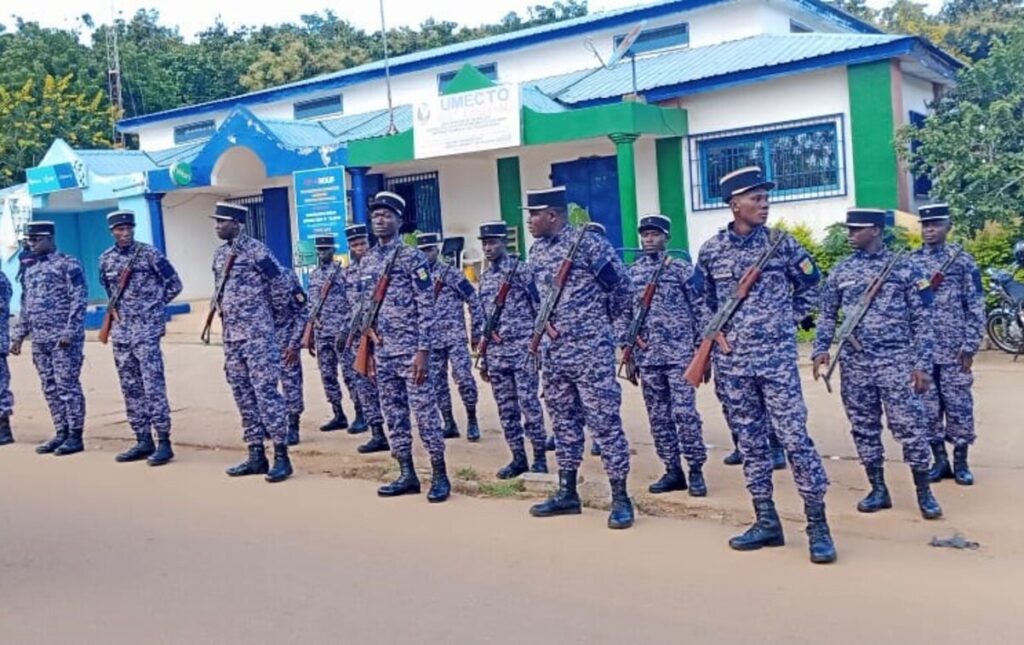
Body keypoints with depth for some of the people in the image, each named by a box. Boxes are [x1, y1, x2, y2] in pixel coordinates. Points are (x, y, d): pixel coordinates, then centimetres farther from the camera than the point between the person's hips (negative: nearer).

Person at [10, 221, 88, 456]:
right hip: (40, 340, 8)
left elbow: (79, 300, -12)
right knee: (50, 389, 9)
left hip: (64, 338, -7)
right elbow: (26, 306, 23)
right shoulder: (30, 270, 17)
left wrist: (69, 332, -18)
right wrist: (19, 335, 16)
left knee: (67, 385, -5)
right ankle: (61, 433, 15)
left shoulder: (68, 264, -6)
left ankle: (75, 436, 0)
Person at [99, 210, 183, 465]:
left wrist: (152, 306, 3)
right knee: (130, 389, 9)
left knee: (153, 386, -9)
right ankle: (143, 441, 17)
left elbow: (174, 284, -1)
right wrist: (116, 309, 13)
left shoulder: (150, 254, -6)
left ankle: (163, 442, -5)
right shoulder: (106, 260, 9)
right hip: (121, 332, 6)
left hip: (147, 331, -6)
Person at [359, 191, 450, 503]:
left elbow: (426, 307, -11)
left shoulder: (413, 257, -7)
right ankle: (407, 475, 18)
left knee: (425, 412, -5)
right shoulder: (366, 262, 12)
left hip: (410, 350, -6)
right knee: (394, 415, 9)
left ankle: (440, 476, 4)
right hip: (382, 351, 7)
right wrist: (368, 327, 4)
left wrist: (423, 351, -16)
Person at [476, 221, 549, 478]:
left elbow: (539, 308, -7)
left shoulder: (521, 270, -5)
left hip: (522, 348, -6)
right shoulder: (484, 277, 14)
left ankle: (540, 458, 6)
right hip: (496, 352, 6)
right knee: (506, 408, 8)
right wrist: (483, 359, 16)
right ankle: (518, 458, 17)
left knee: (529, 405, -4)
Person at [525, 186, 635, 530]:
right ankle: (567, 493, 23)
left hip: (591, 350, -8)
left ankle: (621, 498, 2)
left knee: (604, 421, -5)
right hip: (554, 351, 8)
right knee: (563, 421, 13)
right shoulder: (536, 251, 10)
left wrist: (617, 329, 4)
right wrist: (546, 321, 6)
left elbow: (621, 286, -6)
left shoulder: (588, 242, -12)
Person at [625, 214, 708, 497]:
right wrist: (628, 354, 11)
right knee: (658, 417, 7)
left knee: (684, 413, -7)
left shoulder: (683, 269, -1)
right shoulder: (631, 274, 10)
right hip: (646, 357, 4)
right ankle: (673, 471, 16)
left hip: (679, 354, -4)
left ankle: (696, 470, 4)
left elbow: (701, 310, -2)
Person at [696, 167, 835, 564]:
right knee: (750, 443, 9)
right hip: (732, 362, 2)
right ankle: (767, 522, 19)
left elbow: (811, 284, 13)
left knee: (795, 438, -6)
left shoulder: (781, 242, 0)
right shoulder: (711, 250, 4)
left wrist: (791, 319, 7)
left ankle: (817, 526, 2)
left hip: (777, 358, -2)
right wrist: (713, 336, 7)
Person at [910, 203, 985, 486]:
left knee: (958, 405, 3)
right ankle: (940, 460, 18)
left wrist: (970, 346, -8)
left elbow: (975, 307, -2)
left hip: (954, 349, -2)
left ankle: (961, 462, 15)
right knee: (928, 407, 6)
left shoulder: (962, 260, -1)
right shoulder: (909, 262, 5)